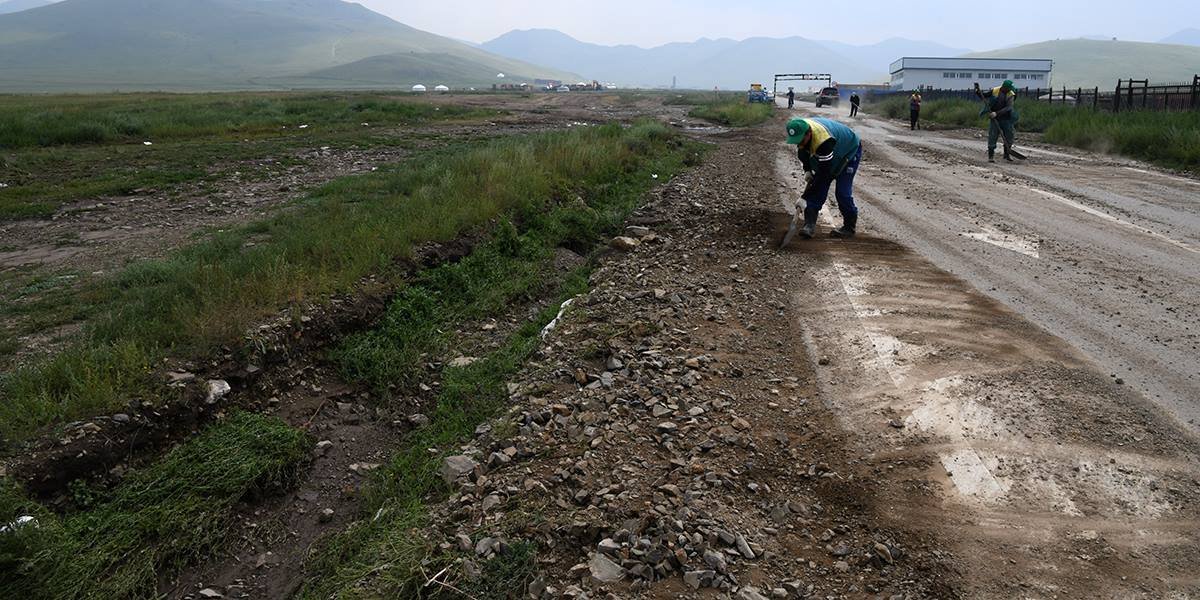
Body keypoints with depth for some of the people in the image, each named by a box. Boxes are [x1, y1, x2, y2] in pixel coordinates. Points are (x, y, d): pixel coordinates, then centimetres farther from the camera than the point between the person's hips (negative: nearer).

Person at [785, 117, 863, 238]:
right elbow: (802, 152, 3)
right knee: (818, 189, -7)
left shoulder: (823, 140, -45)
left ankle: (850, 227, 5)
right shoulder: (800, 131, -22)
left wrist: (804, 197, -38)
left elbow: (823, 174, -40)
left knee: (842, 192, -13)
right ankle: (810, 225, -9)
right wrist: (807, 170, -8)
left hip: (850, 152, -7)